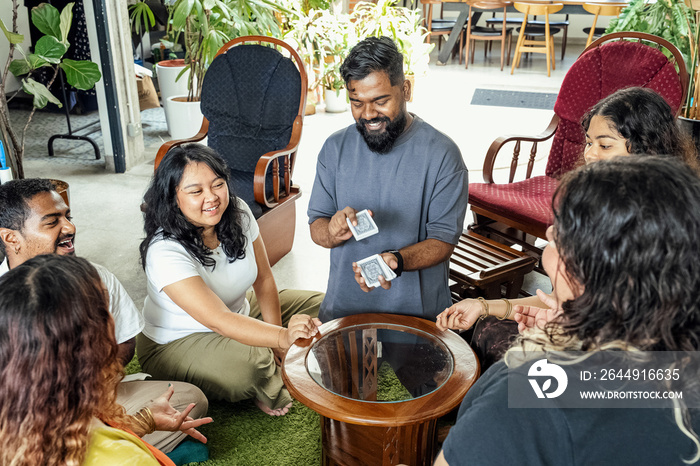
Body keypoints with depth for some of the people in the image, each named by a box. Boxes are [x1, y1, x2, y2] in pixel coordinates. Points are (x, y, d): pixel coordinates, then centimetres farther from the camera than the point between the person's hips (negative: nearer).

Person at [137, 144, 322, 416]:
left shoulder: (238, 213, -13)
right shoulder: (165, 251, -33)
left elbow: (264, 280, -4)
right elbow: (218, 321, -41)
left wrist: (275, 343, -11)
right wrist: (283, 337, -54)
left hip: (239, 313, 7)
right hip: (177, 342, -7)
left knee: (317, 305, 1)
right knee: (249, 365, -36)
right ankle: (270, 392, -2)